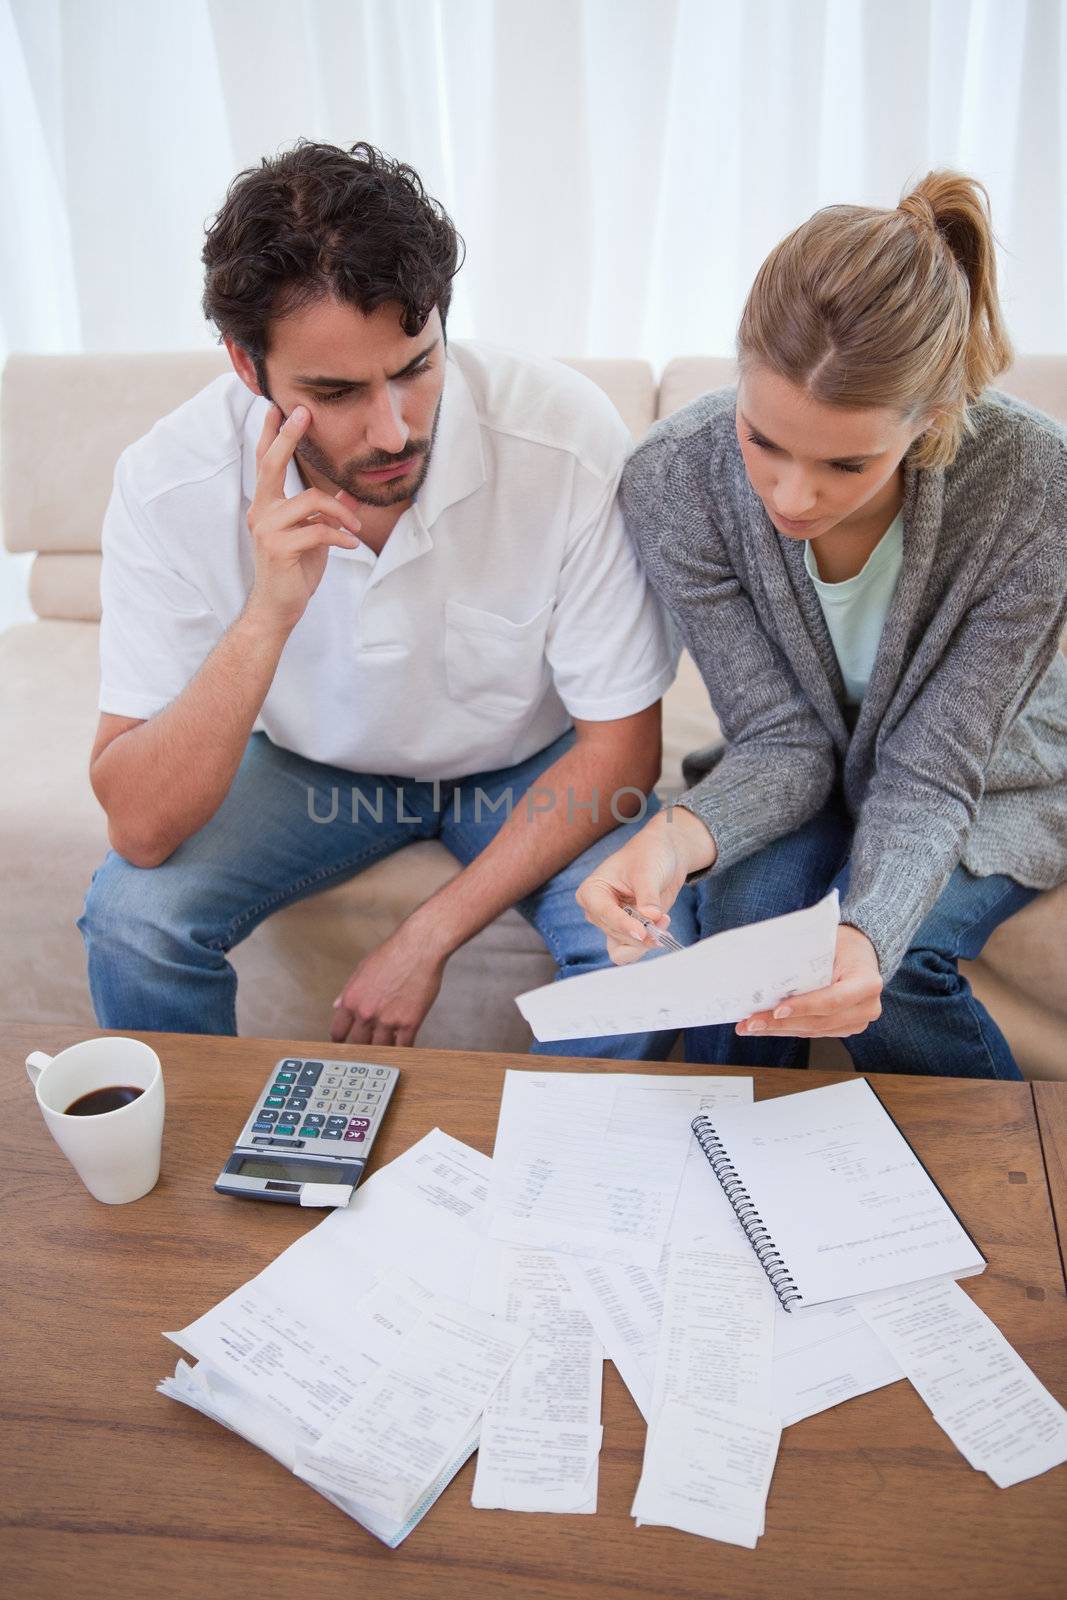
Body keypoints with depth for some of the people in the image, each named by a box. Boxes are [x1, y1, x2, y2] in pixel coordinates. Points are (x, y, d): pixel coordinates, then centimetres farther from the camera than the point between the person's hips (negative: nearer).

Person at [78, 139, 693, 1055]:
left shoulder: (570, 440, -29)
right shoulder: (169, 486, -25)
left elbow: (621, 744, -18)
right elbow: (139, 828, -26)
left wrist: (427, 938, -21)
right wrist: (267, 616, -41)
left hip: (529, 764, 0)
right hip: (315, 762, 1)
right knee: (133, 912, -22)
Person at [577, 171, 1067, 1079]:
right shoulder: (677, 481, -27)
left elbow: (930, 774, -27)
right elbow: (783, 741, -22)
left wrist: (868, 934, -47)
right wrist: (681, 835, -44)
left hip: (992, 784, -1)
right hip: (814, 772, 1)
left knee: (885, 965, -27)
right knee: (745, 902, -29)